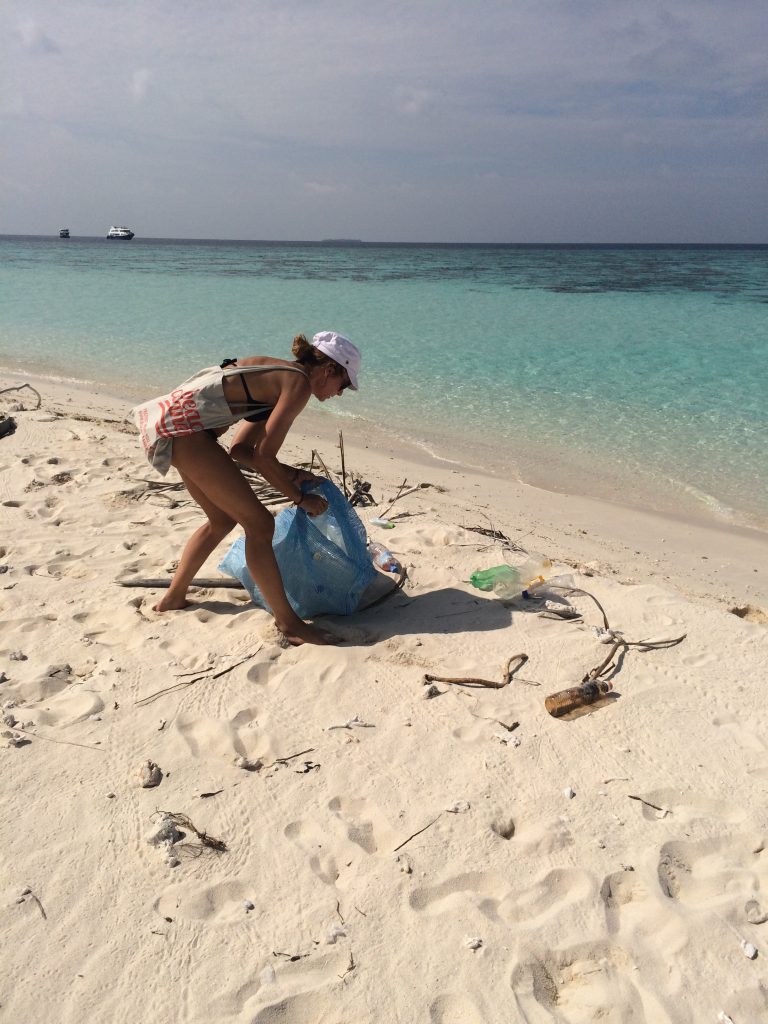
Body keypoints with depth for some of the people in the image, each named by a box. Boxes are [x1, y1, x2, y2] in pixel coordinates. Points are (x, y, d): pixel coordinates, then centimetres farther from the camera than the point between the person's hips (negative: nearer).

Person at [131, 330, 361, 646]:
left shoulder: (278, 376, 20)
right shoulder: (299, 383, -8)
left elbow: (241, 449, 18)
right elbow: (263, 457, -11)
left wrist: (290, 473, 14)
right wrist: (300, 498, 1)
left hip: (171, 418, 10)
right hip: (184, 424, -10)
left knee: (222, 519, 21)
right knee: (259, 524, -7)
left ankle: (173, 597, 35)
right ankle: (289, 623, 0)